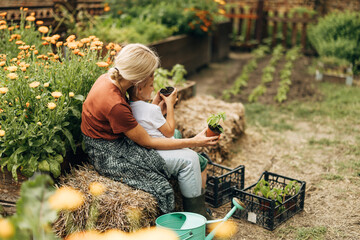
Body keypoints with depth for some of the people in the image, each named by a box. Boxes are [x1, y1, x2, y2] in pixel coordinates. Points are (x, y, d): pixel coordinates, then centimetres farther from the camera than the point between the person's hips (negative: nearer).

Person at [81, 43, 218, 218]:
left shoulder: (108, 79, -4)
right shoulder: (115, 104, -31)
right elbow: (147, 142, -20)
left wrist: (155, 103, -1)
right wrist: (194, 142, -18)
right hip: (109, 156, -9)